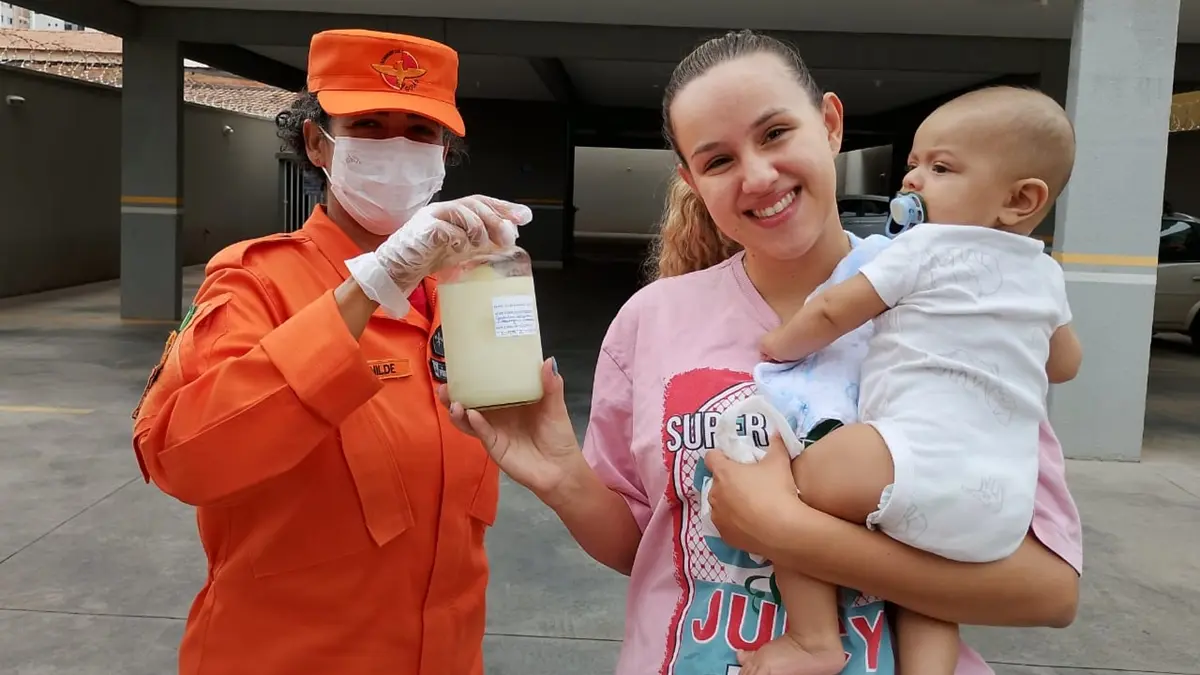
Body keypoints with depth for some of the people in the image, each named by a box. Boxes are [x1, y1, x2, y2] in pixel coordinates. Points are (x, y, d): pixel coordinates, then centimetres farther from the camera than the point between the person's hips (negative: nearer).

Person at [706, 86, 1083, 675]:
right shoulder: (1046, 276, 19)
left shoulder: (926, 246, -1)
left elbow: (833, 310, 1)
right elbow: (1065, 365, 34)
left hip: (923, 457, -8)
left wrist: (778, 347, 17)